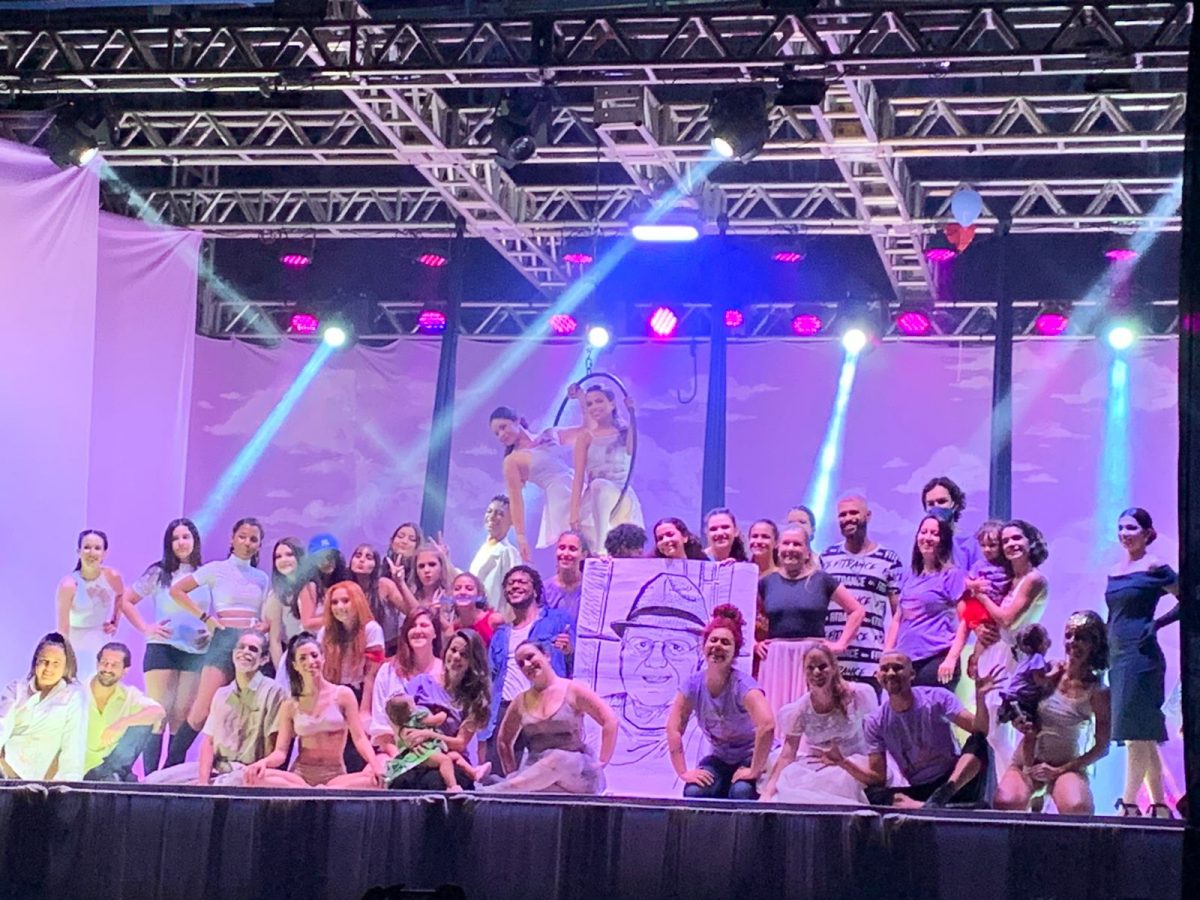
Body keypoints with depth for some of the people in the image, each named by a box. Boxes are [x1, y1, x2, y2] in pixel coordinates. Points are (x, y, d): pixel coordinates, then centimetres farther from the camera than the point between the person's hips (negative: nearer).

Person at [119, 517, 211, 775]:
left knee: (182, 717, 3)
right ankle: (150, 775, -9)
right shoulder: (159, 573, 4)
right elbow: (125, 601, 6)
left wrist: (212, 631, 0)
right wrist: (145, 627, -4)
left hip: (196, 652, 3)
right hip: (162, 648, -2)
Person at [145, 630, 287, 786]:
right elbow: (208, 742, 9)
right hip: (216, 767, 7)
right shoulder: (222, 694, 16)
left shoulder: (272, 692, -5)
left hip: (248, 773, -7)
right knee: (152, 782, -6)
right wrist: (203, 782, -6)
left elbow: (272, 749, -8)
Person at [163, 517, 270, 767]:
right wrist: (206, 618, -5)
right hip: (224, 640, -4)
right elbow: (177, 590, 2)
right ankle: (171, 767, -6)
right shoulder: (217, 569, 5)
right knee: (202, 710, -12)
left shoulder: (262, 578, 17)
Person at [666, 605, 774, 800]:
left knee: (741, 791, -35)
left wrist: (754, 770, -35)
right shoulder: (694, 684, -8)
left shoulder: (743, 685, -23)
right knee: (693, 792, -24)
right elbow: (674, 729, -7)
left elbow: (767, 725, -38)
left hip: (751, 758, -4)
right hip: (720, 759, 4)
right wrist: (683, 772, -14)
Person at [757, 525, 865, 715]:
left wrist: (841, 643, 2)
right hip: (776, 659, 2)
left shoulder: (822, 580, 6)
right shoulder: (767, 582, 11)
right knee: (775, 714, -3)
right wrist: (753, 643, 5)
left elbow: (857, 611, 8)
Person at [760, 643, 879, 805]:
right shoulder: (800, 711, -9)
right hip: (813, 765, 1)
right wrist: (768, 792, -25)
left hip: (854, 763, -1)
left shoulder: (859, 695, -13)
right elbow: (787, 756, -11)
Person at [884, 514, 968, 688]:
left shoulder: (953, 575, 0)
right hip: (905, 659, 6)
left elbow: (964, 621, -6)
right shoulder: (909, 576, 19)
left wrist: (951, 659, -16)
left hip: (936, 659, -6)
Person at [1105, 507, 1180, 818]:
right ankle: (1160, 806, 13)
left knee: (1136, 733, -11)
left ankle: (1129, 804, -13)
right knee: (1145, 736, 9)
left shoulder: (1154, 567, -4)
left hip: (1141, 656, -8)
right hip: (1118, 657, 8)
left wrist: (1157, 623, -12)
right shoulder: (1115, 571, 16)